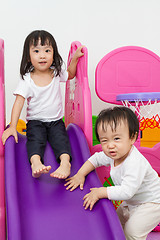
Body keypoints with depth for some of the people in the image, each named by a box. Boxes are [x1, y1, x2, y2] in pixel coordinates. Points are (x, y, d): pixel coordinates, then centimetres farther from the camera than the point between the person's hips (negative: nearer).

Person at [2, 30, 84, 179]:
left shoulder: (56, 73, 2)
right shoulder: (27, 80, -9)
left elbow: (70, 74, 26)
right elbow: (19, 102, -14)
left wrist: (74, 58, 11)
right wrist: (12, 126, -24)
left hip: (56, 120, 2)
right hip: (35, 121, -2)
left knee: (60, 137, -25)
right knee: (35, 138, -29)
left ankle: (65, 162, -44)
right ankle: (35, 163, -50)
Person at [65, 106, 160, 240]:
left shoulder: (135, 163, -39)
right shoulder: (113, 155, -13)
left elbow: (126, 191, -42)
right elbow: (96, 158, 5)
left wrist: (100, 192, -34)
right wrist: (80, 175, -7)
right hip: (132, 202, 8)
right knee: (118, 220, 18)